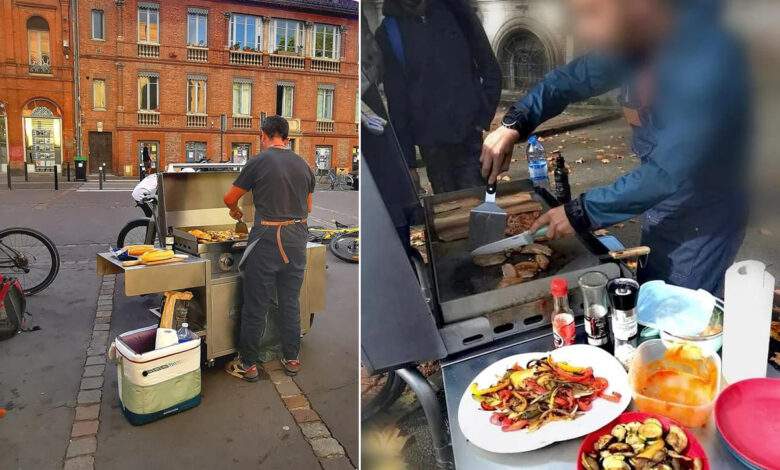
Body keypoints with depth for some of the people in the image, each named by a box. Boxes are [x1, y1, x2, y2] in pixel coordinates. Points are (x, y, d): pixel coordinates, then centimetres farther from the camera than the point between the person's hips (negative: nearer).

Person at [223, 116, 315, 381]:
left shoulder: (259, 162, -6)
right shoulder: (303, 165, 8)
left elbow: (230, 198, 3)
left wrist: (235, 211, 24)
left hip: (268, 239, -5)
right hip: (298, 239, 5)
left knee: (256, 306, 5)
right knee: (290, 302, 15)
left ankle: (248, 365, 16)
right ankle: (292, 359, 26)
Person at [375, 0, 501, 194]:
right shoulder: (388, 32, 1)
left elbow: (490, 67, 9)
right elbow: (396, 99, 1)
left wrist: (484, 117, -1)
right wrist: (406, 162, -1)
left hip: (470, 135, 1)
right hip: (432, 143, 0)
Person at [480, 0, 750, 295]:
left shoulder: (708, 58, -30)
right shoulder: (633, 45, -6)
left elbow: (668, 173, -33)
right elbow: (570, 79, 5)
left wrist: (583, 212, -28)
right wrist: (514, 123, -11)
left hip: (702, 224, -7)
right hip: (658, 211, 7)